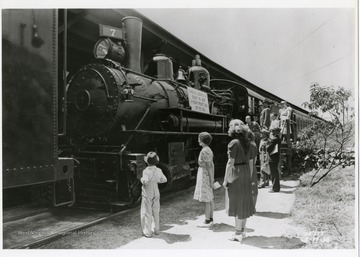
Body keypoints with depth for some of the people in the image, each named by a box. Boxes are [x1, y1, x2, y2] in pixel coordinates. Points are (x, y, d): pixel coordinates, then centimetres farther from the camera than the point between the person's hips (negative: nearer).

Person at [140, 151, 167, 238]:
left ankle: (148, 232, 9)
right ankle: (156, 229, 26)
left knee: (147, 213, 5)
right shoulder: (158, 170, -2)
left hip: (147, 193, -5)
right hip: (156, 193, 5)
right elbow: (164, 179, 5)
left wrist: (141, 179, -13)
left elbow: (145, 181, -33)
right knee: (156, 212, 16)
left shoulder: (146, 171, -20)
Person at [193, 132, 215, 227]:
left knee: (206, 199, -4)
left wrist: (211, 179, -19)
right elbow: (211, 165, 14)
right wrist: (212, 178, 18)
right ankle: (211, 219, 20)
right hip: (208, 176, 10)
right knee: (209, 198, 13)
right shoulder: (208, 150, 11)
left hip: (204, 175, -10)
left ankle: (207, 221, 3)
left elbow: (209, 166, -21)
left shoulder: (204, 151, -19)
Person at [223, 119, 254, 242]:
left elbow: (230, 163, -19)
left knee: (236, 203, 2)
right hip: (246, 172, 8)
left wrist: (225, 179, -12)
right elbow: (248, 159, 10)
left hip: (236, 173, -8)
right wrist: (249, 175, 17)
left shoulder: (233, 143, -18)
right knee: (244, 201, 15)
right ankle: (242, 230, 28)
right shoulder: (247, 142, 6)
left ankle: (238, 233, 12)